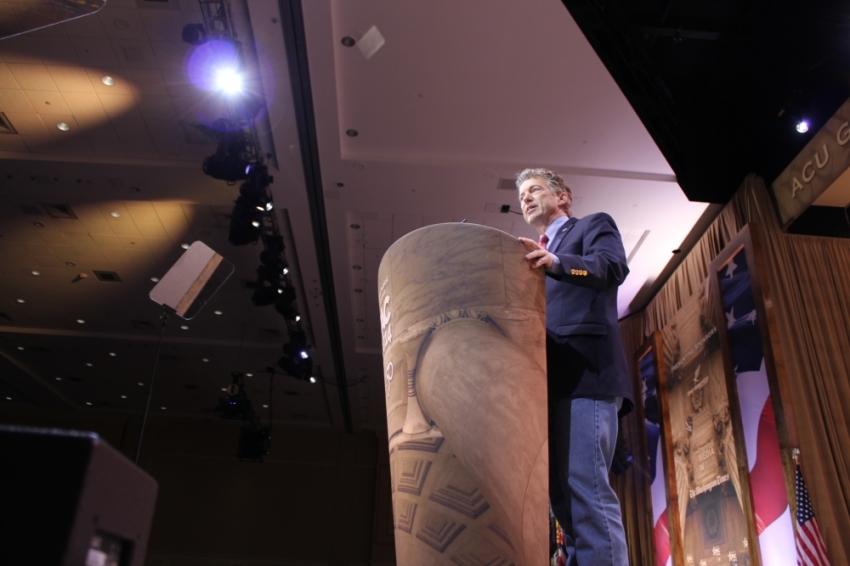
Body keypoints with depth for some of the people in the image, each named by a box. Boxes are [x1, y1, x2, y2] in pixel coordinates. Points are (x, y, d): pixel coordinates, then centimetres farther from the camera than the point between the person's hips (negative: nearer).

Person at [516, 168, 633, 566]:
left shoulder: (594, 225, 12)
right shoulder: (533, 257, 31)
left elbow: (613, 266, -10)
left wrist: (555, 262, -28)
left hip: (585, 370, -7)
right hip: (549, 380, 7)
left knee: (585, 486, -17)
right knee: (562, 491, 3)